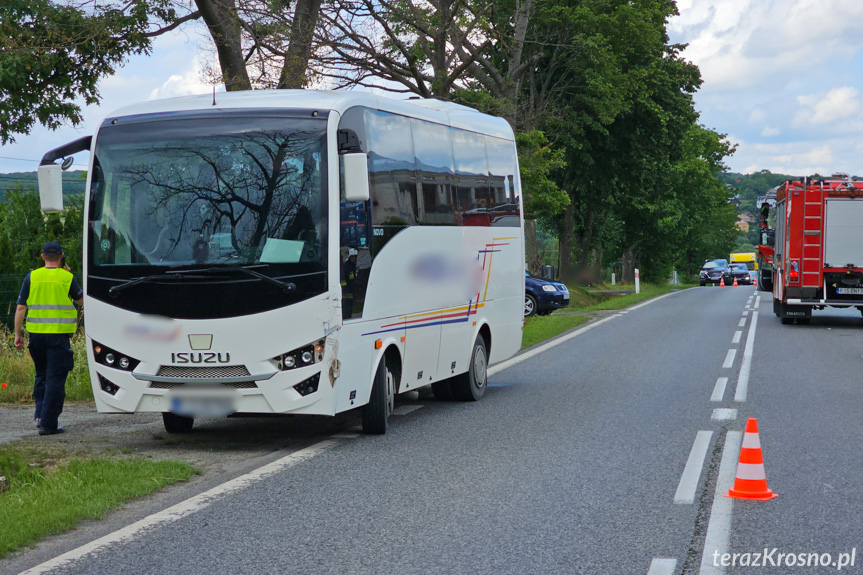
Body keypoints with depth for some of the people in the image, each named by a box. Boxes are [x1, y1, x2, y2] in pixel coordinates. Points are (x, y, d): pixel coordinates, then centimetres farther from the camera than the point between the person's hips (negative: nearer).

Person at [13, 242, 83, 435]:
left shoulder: (31, 277, 3)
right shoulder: (67, 278, -3)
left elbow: (21, 308, 2)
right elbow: (81, 301, 12)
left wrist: (17, 334, 8)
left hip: (36, 333, 3)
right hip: (59, 334, -3)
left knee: (41, 375, 21)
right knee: (55, 378, 0)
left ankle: (40, 415, 13)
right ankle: (48, 423, -3)